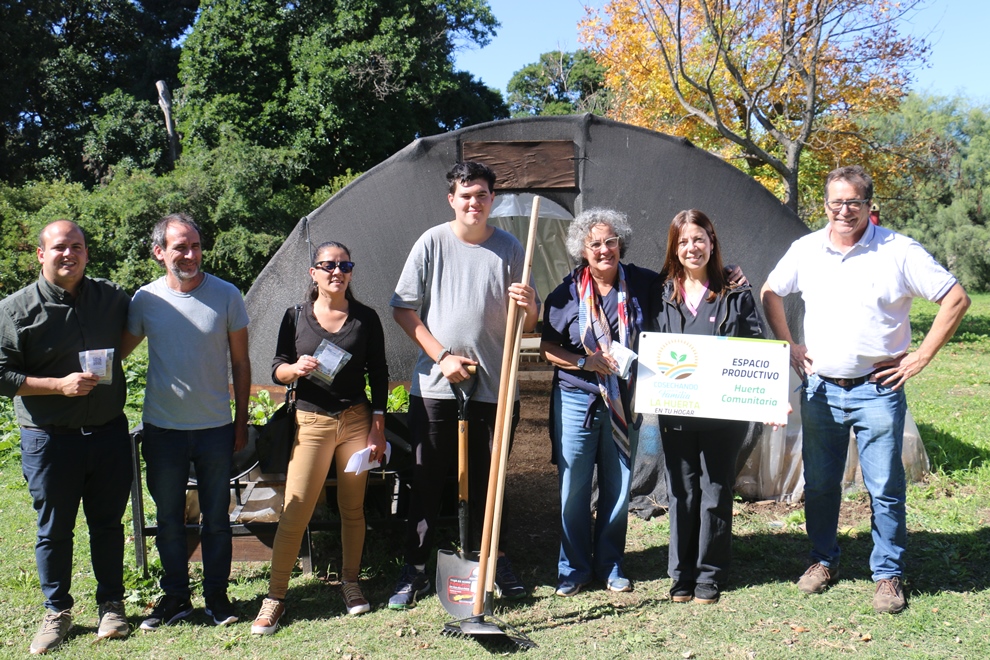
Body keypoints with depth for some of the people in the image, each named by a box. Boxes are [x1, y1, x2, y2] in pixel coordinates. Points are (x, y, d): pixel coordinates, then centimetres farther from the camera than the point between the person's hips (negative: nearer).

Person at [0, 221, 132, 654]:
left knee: (108, 522, 12)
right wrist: (60, 385, -17)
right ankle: (57, 613, 26)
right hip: (49, 439, -2)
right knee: (53, 529, 8)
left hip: (108, 433, 2)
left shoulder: (112, 297, 4)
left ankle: (111, 605, 27)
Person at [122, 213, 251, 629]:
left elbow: (240, 363, 1)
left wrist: (241, 421, 2)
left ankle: (217, 595, 23)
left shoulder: (226, 296, -6)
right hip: (163, 428, 1)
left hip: (215, 427, -1)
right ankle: (175, 597, 26)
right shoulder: (145, 299, -3)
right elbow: (120, 352, 11)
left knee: (216, 519, 9)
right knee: (169, 520, 11)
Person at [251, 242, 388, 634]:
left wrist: (377, 426, 1)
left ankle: (350, 583, 26)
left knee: (353, 507, 8)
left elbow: (379, 376, 6)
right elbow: (277, 370, 6)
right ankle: (274, 597, 6)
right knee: (294, 511, -5)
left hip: (357, 420, 1)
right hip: (311, 421, -1)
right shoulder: (296, 317, 3)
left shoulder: (366, 318, 4)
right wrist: (296, 369, -17)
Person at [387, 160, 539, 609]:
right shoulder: (433, 242, -1)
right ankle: (415, 570, 16)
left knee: (489, 482, 11)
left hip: (494, 387, 1)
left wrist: (529, 306, -17)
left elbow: (528, 326, 6)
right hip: (434, 386, -1)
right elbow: (403, 309, 0)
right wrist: (442, 356, -8)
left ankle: (494, 562, 28)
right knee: (426, 482, 4)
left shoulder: (509, 248, 4)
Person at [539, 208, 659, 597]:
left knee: (618, 487, 10)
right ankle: (573, 568, 19)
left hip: (624, 401, 2)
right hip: (577, 399, -1)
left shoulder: (642, 284, 1)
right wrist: (587, 363, -14)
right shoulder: (567, 293, -2)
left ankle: (610, 565, 26)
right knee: (573, 487, 3)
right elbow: (548, 349, 0)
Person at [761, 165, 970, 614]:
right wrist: (789, 347, 9)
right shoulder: (805, 250, 4)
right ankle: (823, 560, 30)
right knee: (818, 484, 12)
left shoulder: (899, 252, -7)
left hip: (876, 391, -3)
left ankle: (888, 575, 16)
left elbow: (956, 298, -5)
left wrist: (921, 357, -7)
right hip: (820, 389, 4)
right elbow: (770, 294, 19)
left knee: (885, 488, 1)